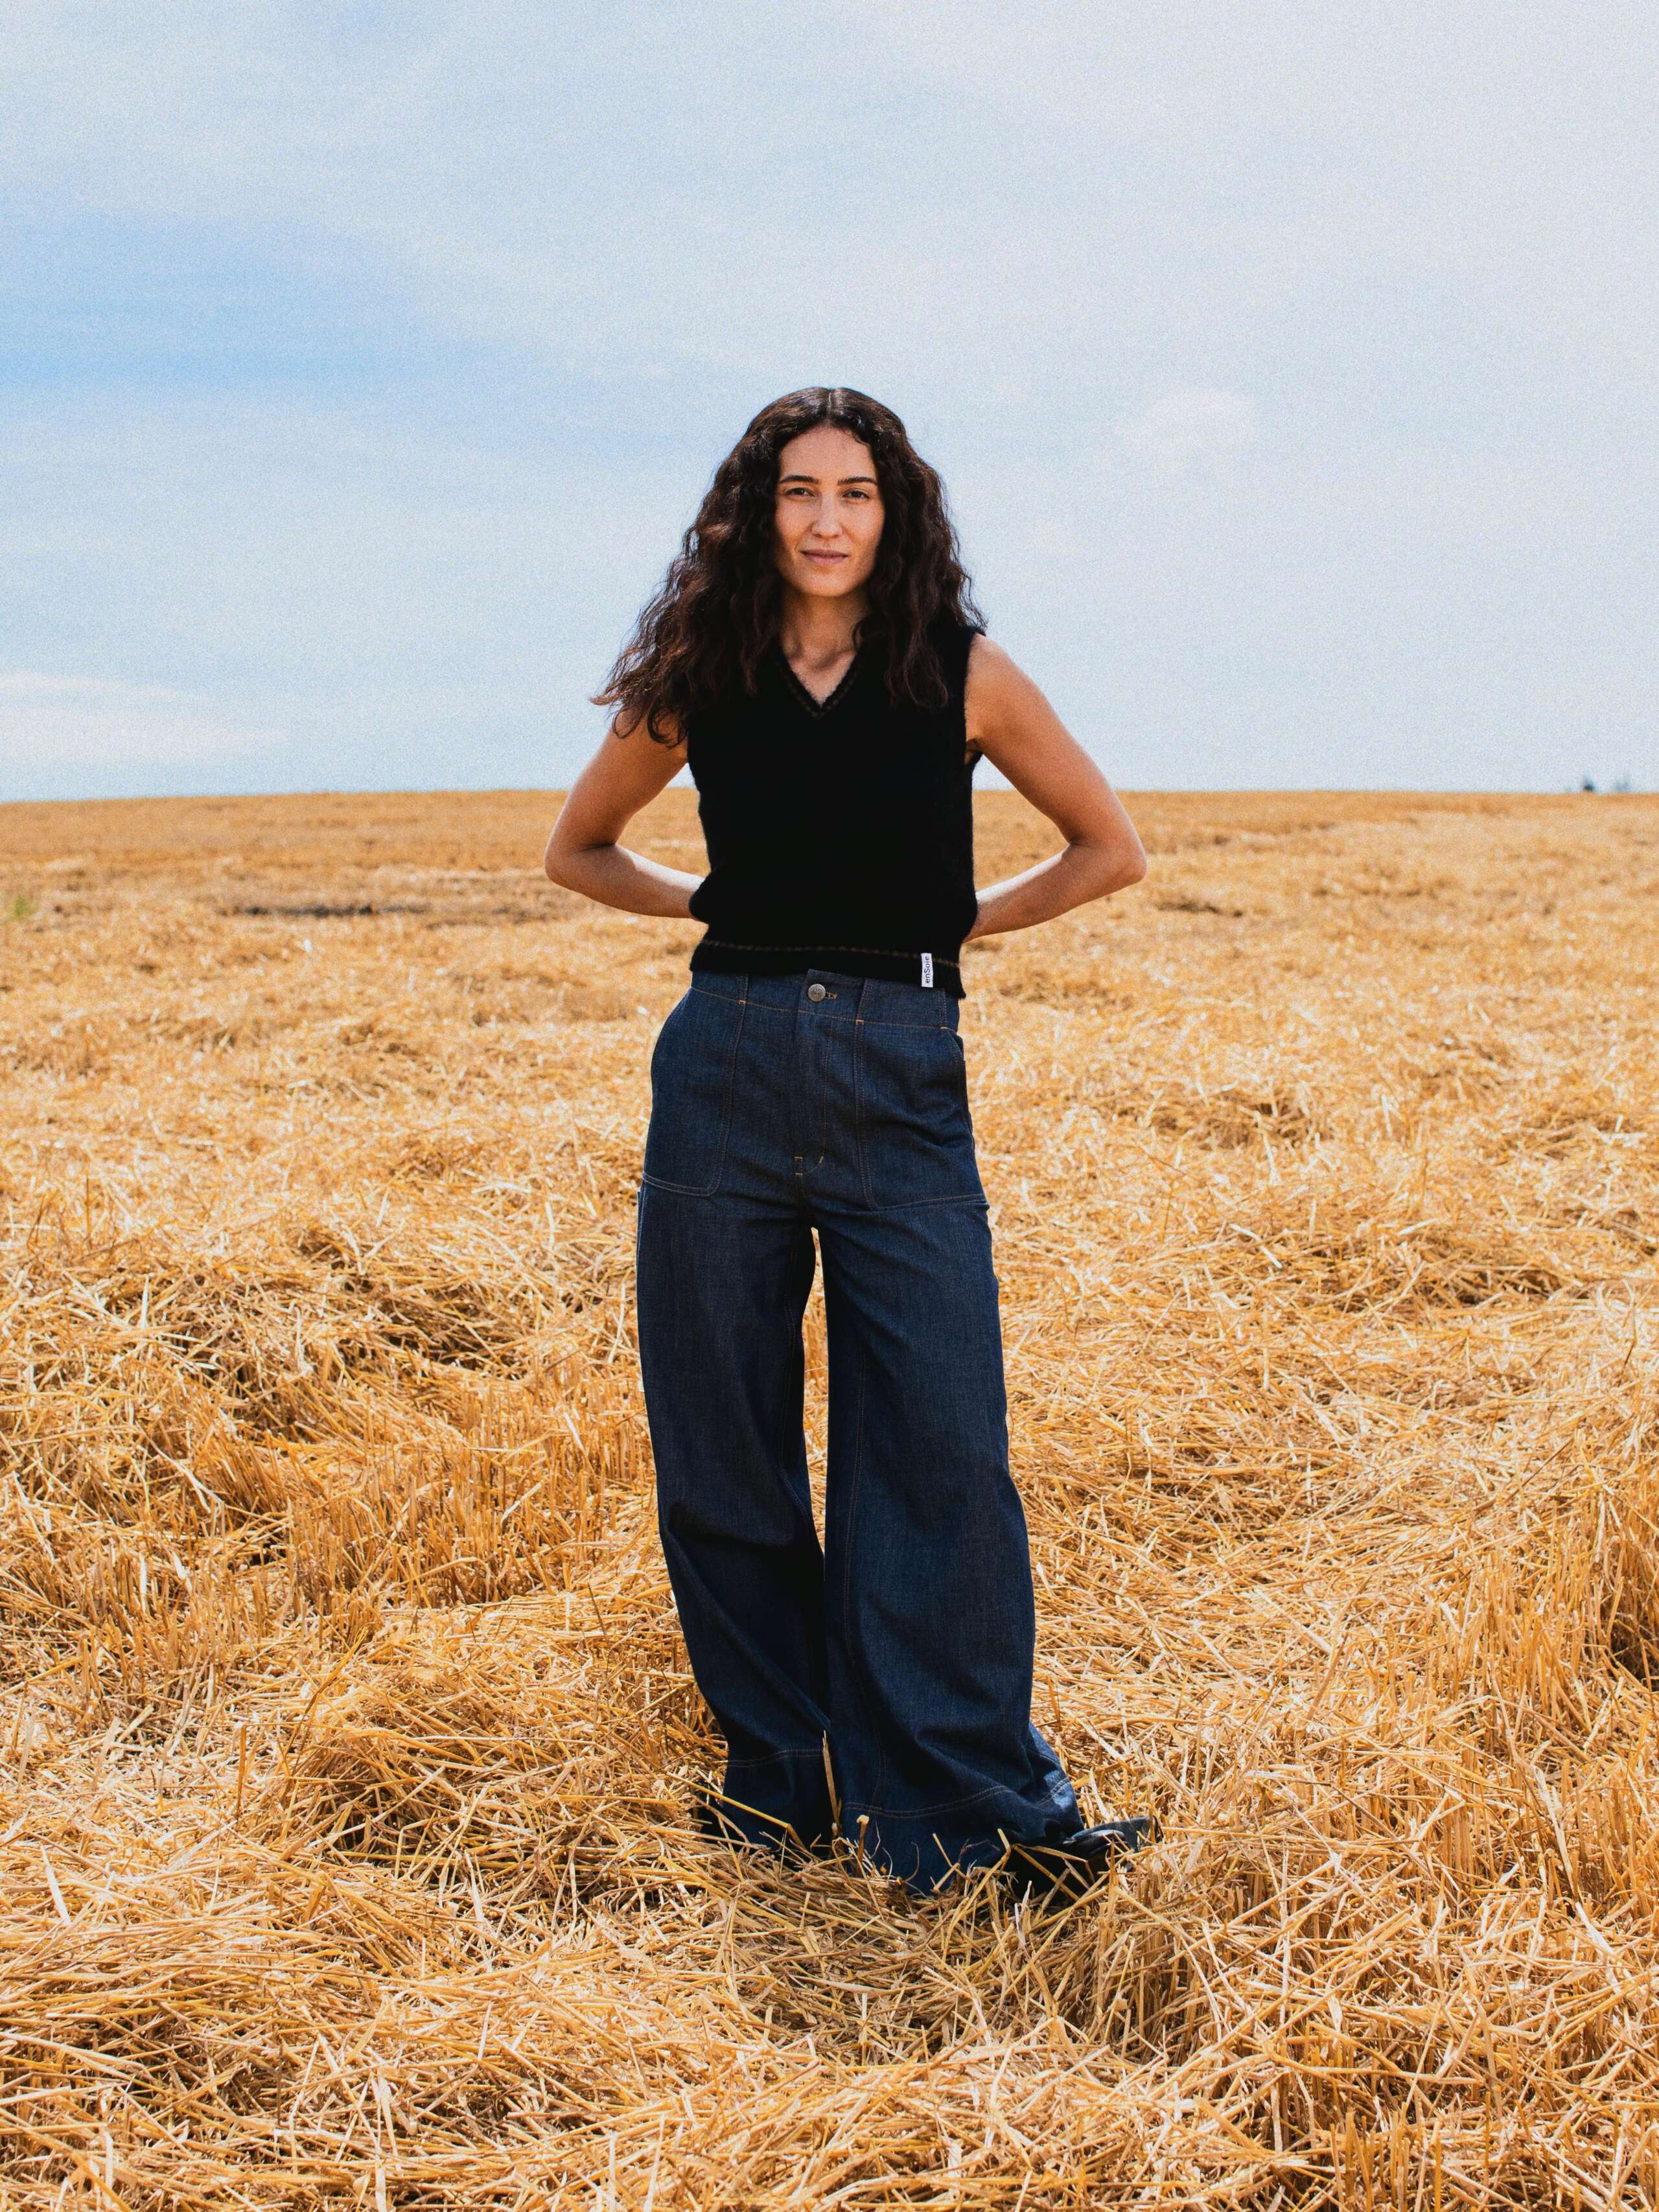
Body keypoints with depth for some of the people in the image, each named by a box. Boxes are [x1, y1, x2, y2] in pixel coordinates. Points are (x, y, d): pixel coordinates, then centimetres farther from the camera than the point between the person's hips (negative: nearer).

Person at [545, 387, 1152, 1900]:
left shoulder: (964, 676, 2)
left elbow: (1112, 851, 12)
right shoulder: (697, 684, 6)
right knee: (723, 1445, 5)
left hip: (903, 1080, -2)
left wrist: (956, 924, 6)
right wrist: (713, 906, 9)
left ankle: (972, 1804, 3)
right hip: (728, 1066, 2)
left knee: (940, 1443, -7)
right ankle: (781, 1771, 21)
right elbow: (577, 850, 22)